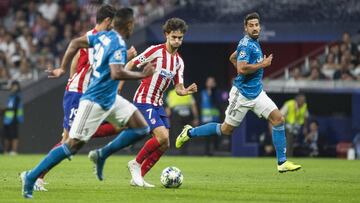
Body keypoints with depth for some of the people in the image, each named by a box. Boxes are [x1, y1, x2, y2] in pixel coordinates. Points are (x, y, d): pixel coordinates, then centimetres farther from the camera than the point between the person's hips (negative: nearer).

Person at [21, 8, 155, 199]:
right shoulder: (119, 46, -21)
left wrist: (62, 68, 17)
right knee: (74, 145, -8)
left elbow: (75, 43, 13)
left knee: (142, 128, 5)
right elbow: (116, 74, -35)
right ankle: (31, 177, -1)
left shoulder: (103, 36, 6)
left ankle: (102, 155, 9)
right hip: (96, 102, -9)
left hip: (110, 99, 9)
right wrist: (142, 75, -25)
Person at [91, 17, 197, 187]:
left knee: (164, 145, 0)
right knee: (162, 136, -21)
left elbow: (179, 90, 11)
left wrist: (188, 90, -11)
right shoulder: (156, 51, -10)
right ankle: (136, 163, -2)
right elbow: (131, 64, -8)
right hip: (144, 101, -8)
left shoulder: (179, 61, 11)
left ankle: (138, 177, 10)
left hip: (157, 104, 8)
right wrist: (119, 85, -14)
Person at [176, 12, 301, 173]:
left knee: (278, 119, -6)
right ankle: (190, 132, 23)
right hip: (242, 93, -8)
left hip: (256, 92, 8)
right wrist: (263, 64, -19)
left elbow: (232, 58, 26)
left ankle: (282, 163, -4)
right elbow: (241, 69, -29)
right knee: (226, 130, 3)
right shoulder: (246, 44, -17)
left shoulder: (253, 43, 12)